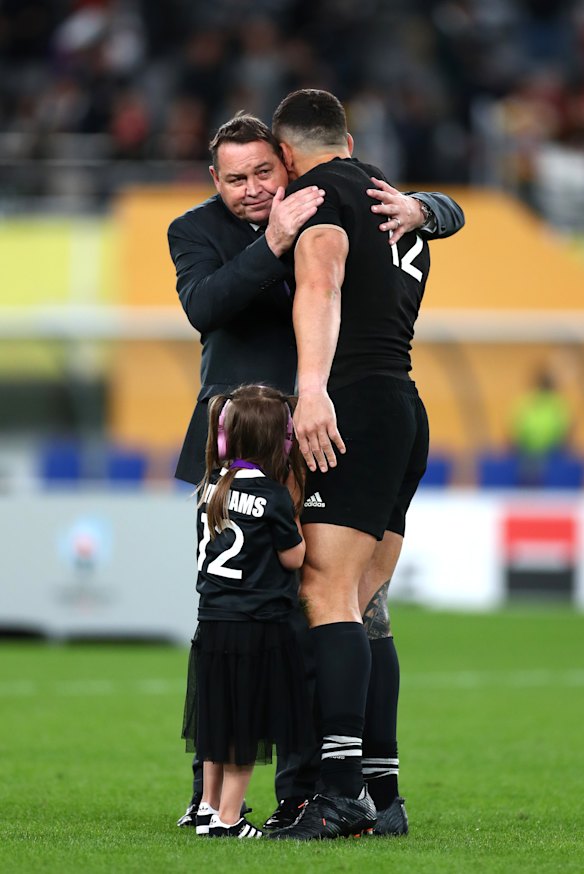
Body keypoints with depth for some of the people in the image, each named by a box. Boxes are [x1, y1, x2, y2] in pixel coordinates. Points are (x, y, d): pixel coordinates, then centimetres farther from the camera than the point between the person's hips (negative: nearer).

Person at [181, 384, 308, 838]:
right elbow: (294, 557, -5)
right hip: (257, 627, -6)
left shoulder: (214, 485, 6)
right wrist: (294, 507, 4)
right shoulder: (273, 496, -13)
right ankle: (227, 817, 2)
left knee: (218, 723, 16)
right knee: (246, 729, 1)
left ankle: (210, 809, 24)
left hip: (213, 621, 6)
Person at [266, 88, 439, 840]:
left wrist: (313, 386, -33)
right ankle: (381, 794, 6)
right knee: (358, 609, 10)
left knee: (329, 596, -15)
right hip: (409, 415, 9)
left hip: (354, 410, -9)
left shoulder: (322, 188, -3)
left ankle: (340, 790, -25)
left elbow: (321, 284, -20)